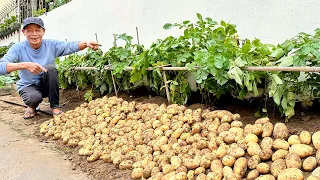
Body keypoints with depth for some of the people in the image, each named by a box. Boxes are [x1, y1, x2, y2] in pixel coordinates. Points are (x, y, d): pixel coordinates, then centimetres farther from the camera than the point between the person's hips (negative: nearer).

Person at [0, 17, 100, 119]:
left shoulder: (51, 44, -8)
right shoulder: (18, 48, -15)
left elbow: (70, 46, -24)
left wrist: (86, 44, -45)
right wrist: (25, 65, -46)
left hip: (46, 85, 2)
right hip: (28, 86, -2)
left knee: (50, 68, -28)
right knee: (34, 97, -36)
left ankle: (55, 106, -13)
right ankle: (32, 107, 5)